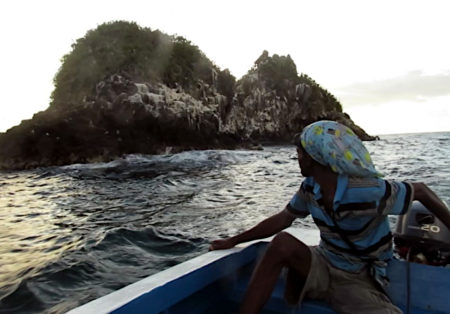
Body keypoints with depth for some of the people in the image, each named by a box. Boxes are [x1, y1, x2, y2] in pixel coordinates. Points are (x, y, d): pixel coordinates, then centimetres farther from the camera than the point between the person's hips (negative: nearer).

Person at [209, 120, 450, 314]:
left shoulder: (371, 192, -25)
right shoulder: (310, 188, -8)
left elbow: (421, 190, -9)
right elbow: (281, 220, 2)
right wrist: (234, 241, 1)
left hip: (359, 281, -3)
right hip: (323, 267, 4)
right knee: (282, 243, -27)